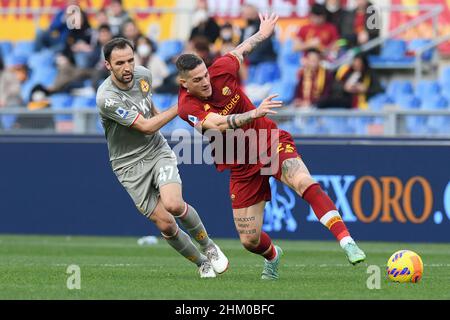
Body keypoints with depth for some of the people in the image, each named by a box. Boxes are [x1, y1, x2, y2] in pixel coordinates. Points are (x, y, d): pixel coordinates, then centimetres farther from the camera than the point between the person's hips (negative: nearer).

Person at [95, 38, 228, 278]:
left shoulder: (143, 75, -4)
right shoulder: (107, 98, -23)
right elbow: (146, 127, -20)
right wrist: (180, 107, -16)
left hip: (158, 151, 3)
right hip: (129, 164, -3)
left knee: (174, 204, -23)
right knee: (165, 223, -10)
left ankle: (208, 247, 0)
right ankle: (201, 262, 12)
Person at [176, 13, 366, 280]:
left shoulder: (221, 69, -10)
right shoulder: (187, 107, -18)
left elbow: (241, 50, 14)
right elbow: (220, 123, -35)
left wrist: (263, 33, 28)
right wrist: (256, 112, -48)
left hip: (271, 142, 0)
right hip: (242, 167, 0)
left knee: (305, 183, -32)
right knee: (250, 240, 3)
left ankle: (347, 242, -37)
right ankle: (272, 256, 41)